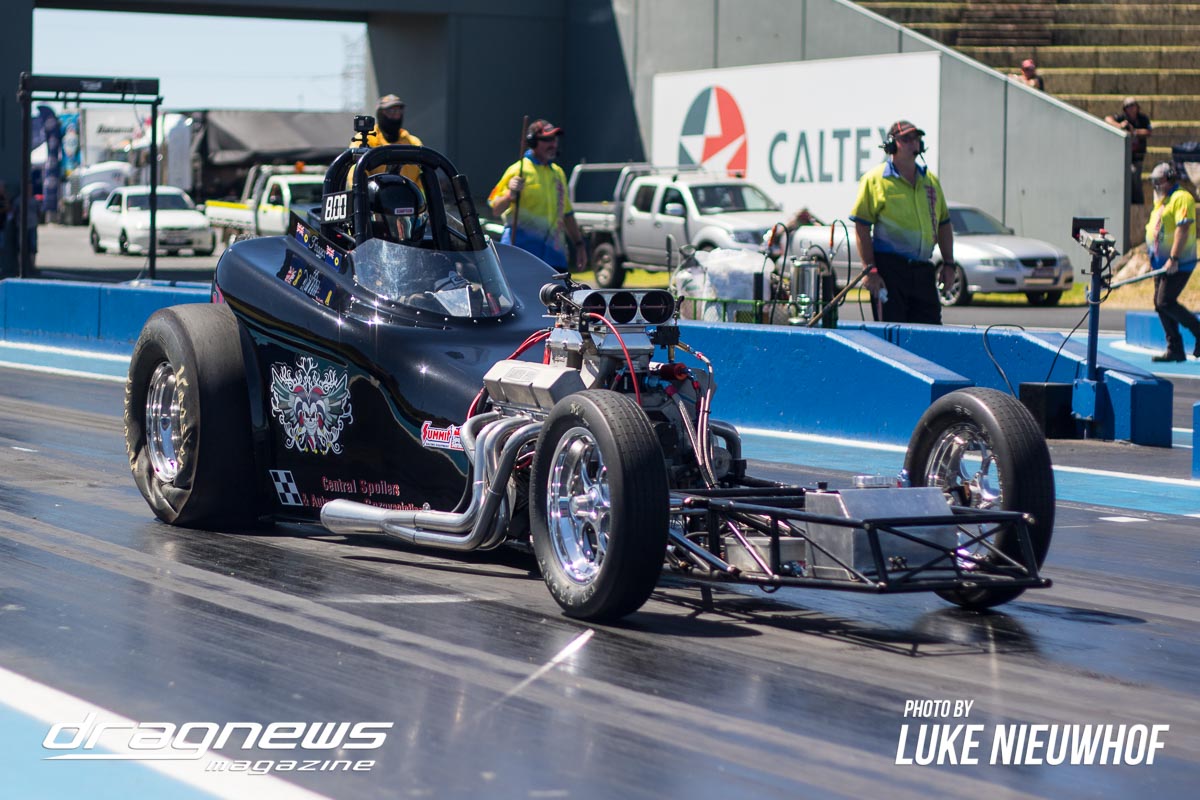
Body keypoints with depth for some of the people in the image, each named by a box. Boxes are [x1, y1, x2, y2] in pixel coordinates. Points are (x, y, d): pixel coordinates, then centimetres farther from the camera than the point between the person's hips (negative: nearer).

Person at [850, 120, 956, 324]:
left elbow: (943, 224, 21)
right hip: (889, 267, -5)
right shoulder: (875, 179, -3)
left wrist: (948, 264, 14)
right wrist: (870, 269, -13)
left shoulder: (930, 181, 15)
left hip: (923, 270, 6)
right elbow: (861, 227, -7)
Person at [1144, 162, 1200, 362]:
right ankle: (1175, 350, 9)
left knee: (1165, 302, -14)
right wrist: (1154, 259, 19)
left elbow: (1182, 229, -21)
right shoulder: (1162, 201, 18)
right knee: (1160, 304, 5)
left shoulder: (1181, 198, -12)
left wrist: (1173, 259, -25)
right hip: (1162, 263, 9)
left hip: (1178, 263, -9)